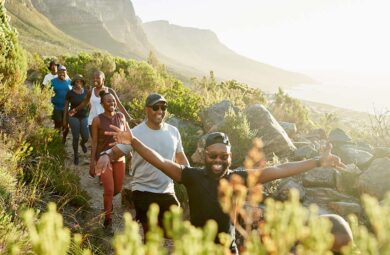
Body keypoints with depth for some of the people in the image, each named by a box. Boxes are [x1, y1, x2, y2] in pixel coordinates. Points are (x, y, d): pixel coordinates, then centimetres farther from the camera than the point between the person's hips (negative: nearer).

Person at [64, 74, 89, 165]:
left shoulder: (86, 92, 0)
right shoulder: (70, 93, -6)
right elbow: (66, 106, 1)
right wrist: (64, 119, 2)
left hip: (84, 117, 2)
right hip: (74, 117, -2)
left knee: (86, 137, 2)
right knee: (76, 138, 2)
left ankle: (82, 143, 40)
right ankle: (76, 156, 21)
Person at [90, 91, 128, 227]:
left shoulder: (121, 116, 0)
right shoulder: (97, 120, -10)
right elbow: (94, 142, -6)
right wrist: (92, 161, -7)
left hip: (119, 157, 4)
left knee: (118, 189, 14)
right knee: (109, 189, -12)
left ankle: (107, 199, 49)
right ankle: (107, 218, 8)